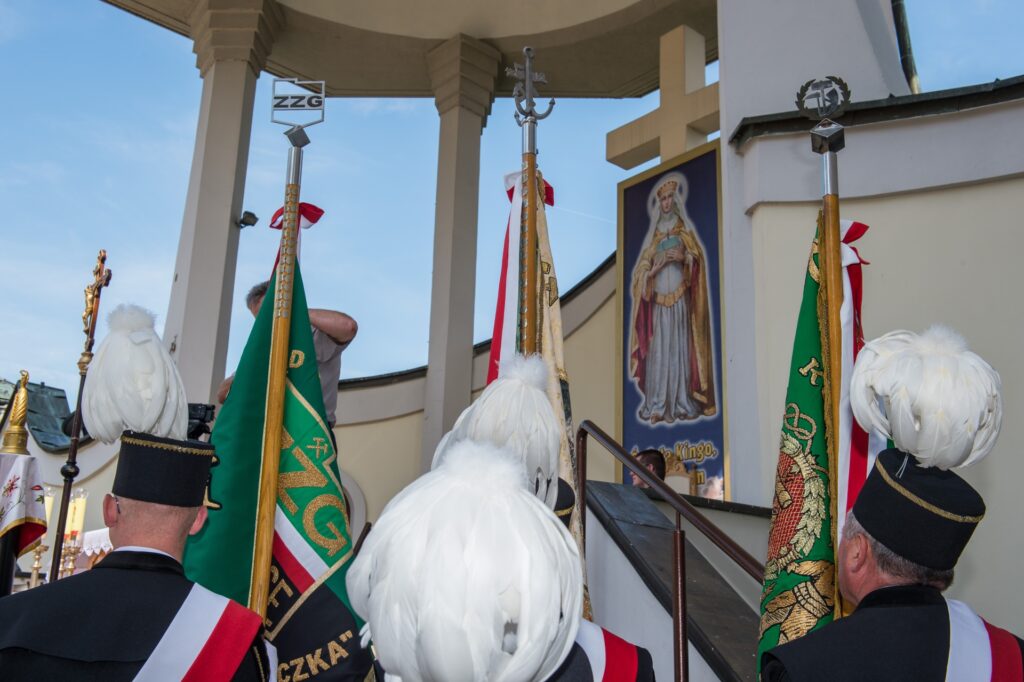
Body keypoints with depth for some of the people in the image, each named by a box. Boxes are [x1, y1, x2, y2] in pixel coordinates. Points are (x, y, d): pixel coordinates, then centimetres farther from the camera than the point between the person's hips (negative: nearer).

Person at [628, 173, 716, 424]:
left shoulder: (684, 228, 12)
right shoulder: (653, 234, 17)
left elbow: (698, 257, 3)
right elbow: (643, 269, 11)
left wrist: (683, 257, -15)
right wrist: (658, 265, -9)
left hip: (680, 297, -2)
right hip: (658, 298, 2)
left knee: (680, 348, -4)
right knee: (658, 350, -4)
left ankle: (681, 404, -1)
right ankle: (657, 406, -3)